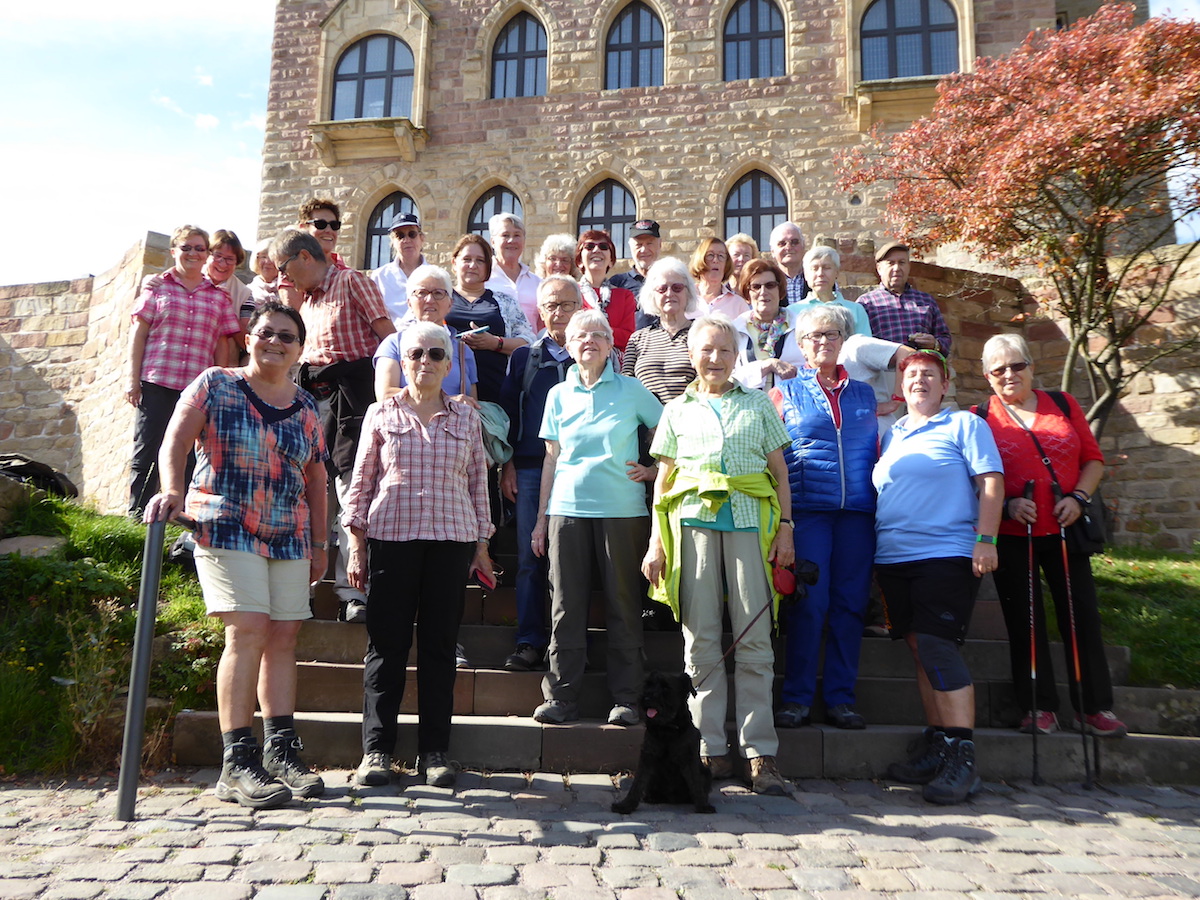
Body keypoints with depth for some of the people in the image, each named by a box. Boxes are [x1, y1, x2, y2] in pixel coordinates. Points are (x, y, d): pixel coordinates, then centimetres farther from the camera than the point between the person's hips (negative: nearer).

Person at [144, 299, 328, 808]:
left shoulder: (305, 408, 13)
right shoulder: (214, 385, 3)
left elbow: (315, 479, 17)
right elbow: (176, 441, -6)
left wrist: (319, 544, 15)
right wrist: (171, 490, -25)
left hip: (289, 537, 5)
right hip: (226, 529, -4)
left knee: (283, 636, 2)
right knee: (249, 629, -14)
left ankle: (281, 753, 9)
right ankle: (237, 765, -8)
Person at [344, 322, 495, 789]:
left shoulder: (466, 417, 11)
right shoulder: (381, 414, 8)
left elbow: (478, 484, 13)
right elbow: (361, 481, 8)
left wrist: (481, 546, 10)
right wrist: (356, 546, 2)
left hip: (451, 540, 1)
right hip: (390, 537, -1)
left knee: (440, 645, 4)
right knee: (386, 644, 1)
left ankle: (435, 751, 13)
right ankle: (377, 749, 11)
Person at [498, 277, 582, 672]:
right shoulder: (523, 357, 15)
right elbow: (508, 413, 13)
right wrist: (508, 465, 5)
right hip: (531, 468, 2)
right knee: (530, 557, 2)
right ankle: (530, 643, 9)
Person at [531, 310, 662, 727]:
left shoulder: (631, 390, 5)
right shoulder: (559, 395, 12)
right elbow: (551, 458, 14)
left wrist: (653, 470, 1)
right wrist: (540, 518, 11)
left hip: (622, 509, -2)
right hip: (567, 509, 2)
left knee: (623, 604, 1)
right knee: (566, 606, 2)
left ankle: (625, 700, 10)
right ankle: (561, 697, 11)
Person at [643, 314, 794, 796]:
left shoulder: (758, 403, 16)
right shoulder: (678, 409, 17)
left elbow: (779, 470, 13)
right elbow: (663, 478, 14)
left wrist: (785, 527, 2)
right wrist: (656, 541, 6)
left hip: (749, 521, -1)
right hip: (693, 521, 1)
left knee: (754, 638, -5)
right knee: (700, 636, 0)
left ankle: (760, 753, 0)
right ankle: (711, 749, 8)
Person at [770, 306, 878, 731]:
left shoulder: (863, 393, 18)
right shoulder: (785, 392, 11)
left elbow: (876, 452, 20)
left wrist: (882, 503, 10)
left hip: (858, 512, 3)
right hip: (807, 509, -3)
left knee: (850, 604, 3)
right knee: (809, 603, -6)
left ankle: (840, 697, 12)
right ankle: (797, 698, 4)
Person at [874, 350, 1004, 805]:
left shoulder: (965, 425, 4)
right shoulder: (891, 434, 19)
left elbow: (991, 482, -4)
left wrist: (985, 538, -14)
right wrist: (876, 546, 13)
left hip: (947, 555, -6)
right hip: (893, 558, 6)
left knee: (938, 648, -13)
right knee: (920, 650, 9)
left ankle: (961, 759, -8)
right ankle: (935, 746, 17)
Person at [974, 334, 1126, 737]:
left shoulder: (1063, 404, 8)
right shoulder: (980, 417, 1)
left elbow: (1093, 459, 8)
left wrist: (1078, 497, -8)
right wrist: (1006, 504, -15)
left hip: (1064, 531, 2)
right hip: (1011, 537, -2)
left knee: (1082, 616, 4)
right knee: (1025, 621, 4)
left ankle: (1094, 707, 17)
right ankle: (1039, 708, 14)